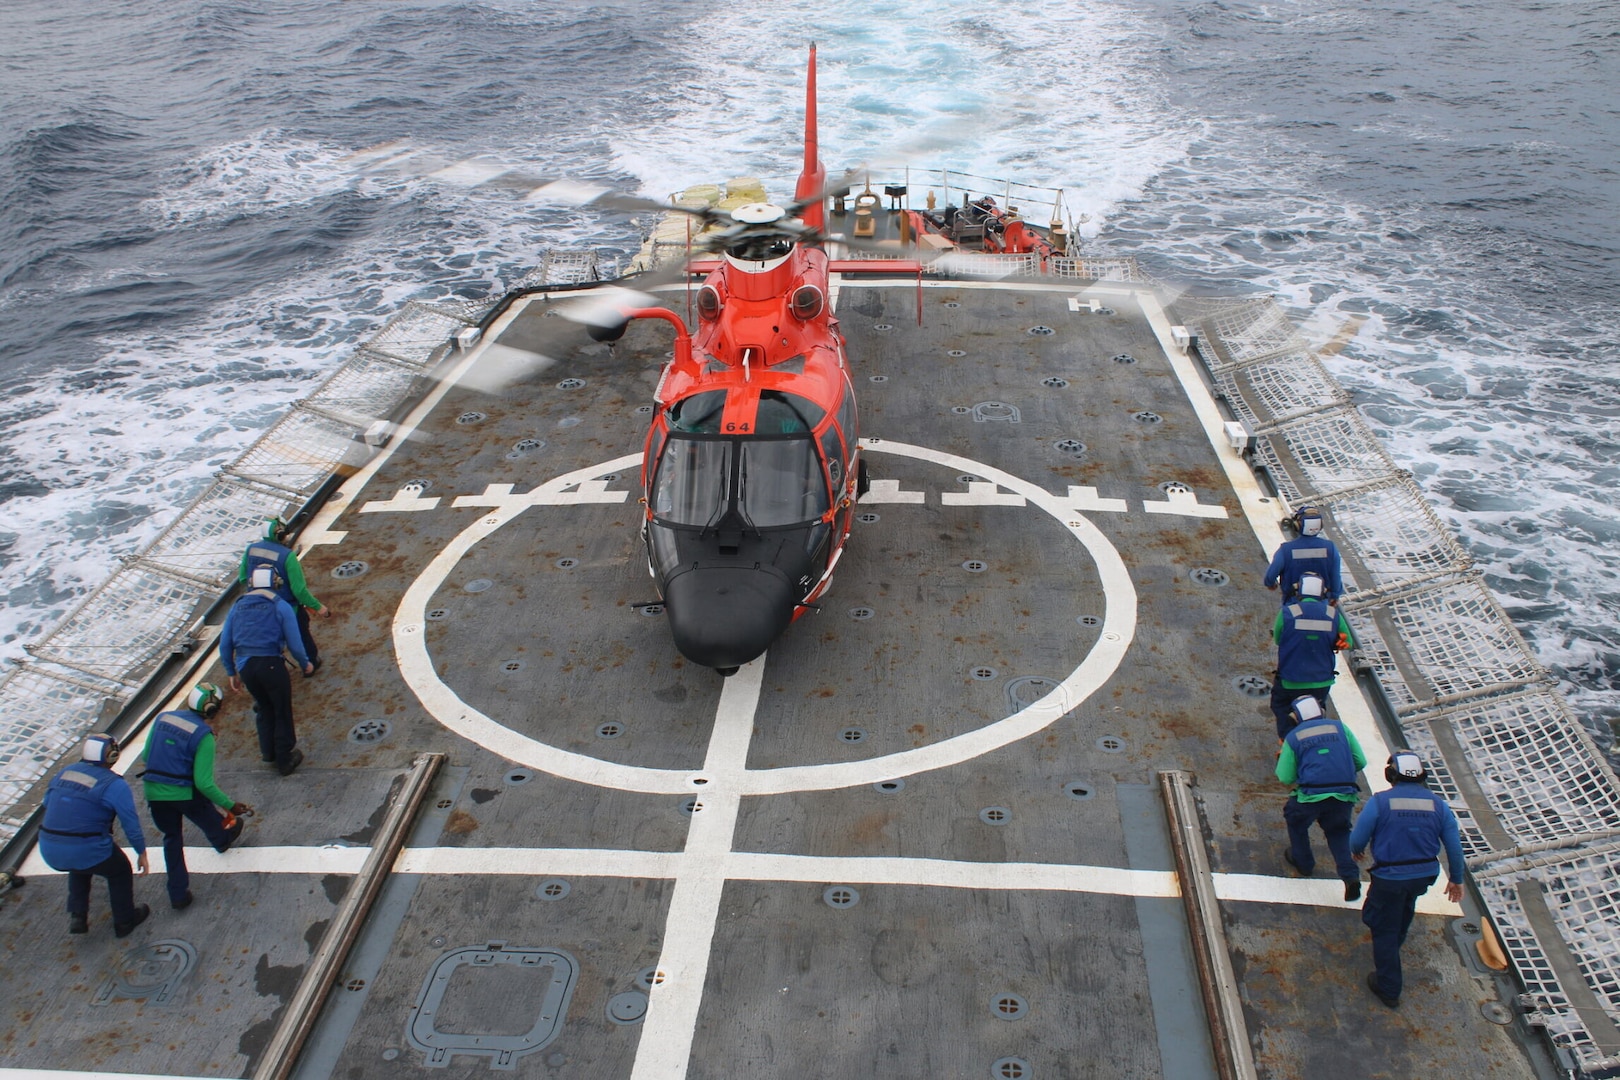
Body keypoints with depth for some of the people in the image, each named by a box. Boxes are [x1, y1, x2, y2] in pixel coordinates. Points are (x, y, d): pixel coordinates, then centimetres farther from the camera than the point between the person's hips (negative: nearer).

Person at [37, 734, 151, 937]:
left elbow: (47, 804, 18)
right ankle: (124, 922, 35)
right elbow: (131, 823, -8)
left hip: (49, 851, 6)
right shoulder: (115, 785, -10)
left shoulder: (64, 772, 7)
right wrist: (142, 853, 4)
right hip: (87, 850, -5)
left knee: (80, 866, 38)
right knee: (120, 870, 24)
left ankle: (77, 916, 32)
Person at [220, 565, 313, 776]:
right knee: (282, 712, 11)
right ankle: (285, 760, 20)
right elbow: (294, 643, -6)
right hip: (271, 664, -5)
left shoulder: (237, 607, 10)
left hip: (245, 667, 5)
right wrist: (305, 664, 11)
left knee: (264, 708, 26)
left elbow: (225, 644, 10)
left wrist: (231, 673, 20)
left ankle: (268, 752, 37)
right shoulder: (281, 607, -3)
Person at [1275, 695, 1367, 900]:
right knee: (1338, 832, 25)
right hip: (1344, 795, 2)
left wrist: (1281, 758, 23)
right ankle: (1350, 876, 7)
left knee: (1295, 820, 28)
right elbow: (1360, 762, 9)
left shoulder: (1293, 737, 4)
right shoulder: (1339, 727, 8)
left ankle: (1303, 862, 42)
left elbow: (1286, 778, 4)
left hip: (1311, 796, -2)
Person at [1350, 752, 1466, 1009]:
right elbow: (1454, 846, -1)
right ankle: (1394, 946, 60)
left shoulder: (1379, 802, -18)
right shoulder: (1438, 804, -6)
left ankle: (1389, 990, 17)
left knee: (1384, 929, 10)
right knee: (1405, 910, 35)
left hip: (1390, 877, -5)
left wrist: (1357, 851, 11)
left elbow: (1357, 839, -13)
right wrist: (1456, 879, 13)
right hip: (1425, 875, 5)